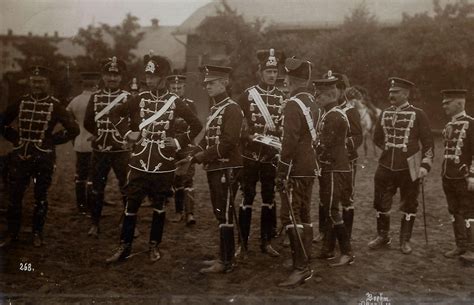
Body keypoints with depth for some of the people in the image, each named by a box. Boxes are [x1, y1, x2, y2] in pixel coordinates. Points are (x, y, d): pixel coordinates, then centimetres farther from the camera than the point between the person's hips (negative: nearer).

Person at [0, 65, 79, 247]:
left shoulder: (54, 105, -4)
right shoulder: (21, 102, 5)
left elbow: (73, 129, -5)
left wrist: (52, 140, -4)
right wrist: (15, 137, 7)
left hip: (43, 157, -2)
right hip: (20, 155, 3)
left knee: (40, 197, 8)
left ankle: (37, 233, 21)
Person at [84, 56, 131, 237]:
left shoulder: (127, 97, -2)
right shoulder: (95, 97, 6)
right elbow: (88, 123, 7)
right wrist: (100, 134, 1)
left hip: (121, 150, -2)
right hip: (99, 150, 3)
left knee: (126, 188, 4)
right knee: (97, 188, 9)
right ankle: (95, 224, 22)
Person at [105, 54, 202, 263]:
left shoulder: (175, 102, -2)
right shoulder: (140, 99, 3)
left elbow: (196, 125, 5)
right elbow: (115, 114, 14)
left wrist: (179, 142, -4)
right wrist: (127, 133, 4)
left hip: (164, 165, -1)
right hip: (139, 163, 2)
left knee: (159, 205, 9)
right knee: (131, 205, 3)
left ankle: (154, 246, 22)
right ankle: (124, 247, 14)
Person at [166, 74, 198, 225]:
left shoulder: (190, 105, 3)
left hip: (186, 148, -2)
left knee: (187, 179, -9)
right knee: (176, 180, 9)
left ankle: (189, 213, -8)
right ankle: (179, 212, 19)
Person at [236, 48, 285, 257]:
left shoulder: (282, 97, 6)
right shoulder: (247, 95, 0)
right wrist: (250, 136, -16)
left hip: (271, 155, 2)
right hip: (250, 154, -2)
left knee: (269, 198, 8)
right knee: (247, 197, 3)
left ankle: (266, 242, 19)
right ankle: (243, 242, 13)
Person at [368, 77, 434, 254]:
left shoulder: (418, 114, -5)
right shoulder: (385, 114, 7)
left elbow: (428, 142, -5)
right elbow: (377, 138, 18)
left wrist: (425, 165, -12)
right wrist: (391, 150, 10)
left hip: (408, 169, -3)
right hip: (385, 167, 4)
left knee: (409, 206, 7)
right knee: (381, 204, 9)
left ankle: (405, 240, 22)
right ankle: (382, 236, 27)